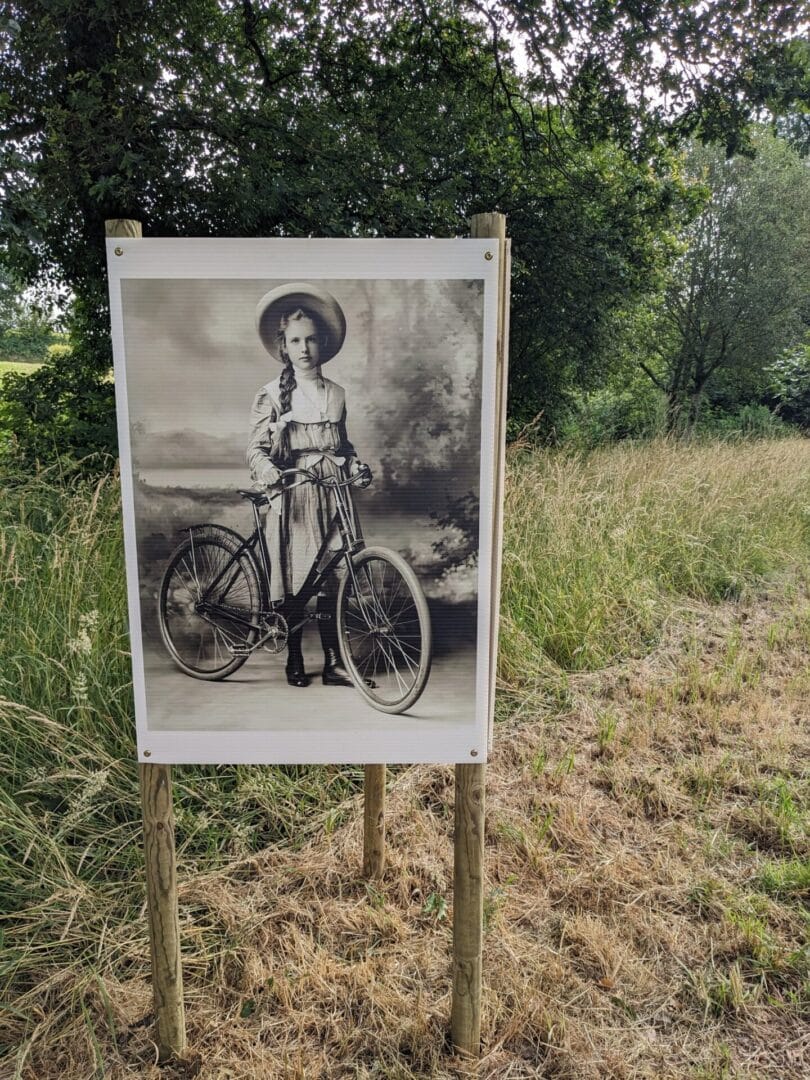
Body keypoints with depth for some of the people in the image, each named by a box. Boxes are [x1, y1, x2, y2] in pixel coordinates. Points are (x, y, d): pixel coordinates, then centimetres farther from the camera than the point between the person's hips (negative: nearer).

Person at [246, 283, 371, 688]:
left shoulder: (336, 394, 14)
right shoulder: (272, 394, 2)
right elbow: (256, 448, -2)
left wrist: (356, 465, 0)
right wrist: (269, 472, -23)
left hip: (332, 494, 3)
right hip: (293, 494, -3)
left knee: (330, 578, 1)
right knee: (293, 578, 1)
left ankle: (333, 663, 9)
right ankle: (294, 660, 16)